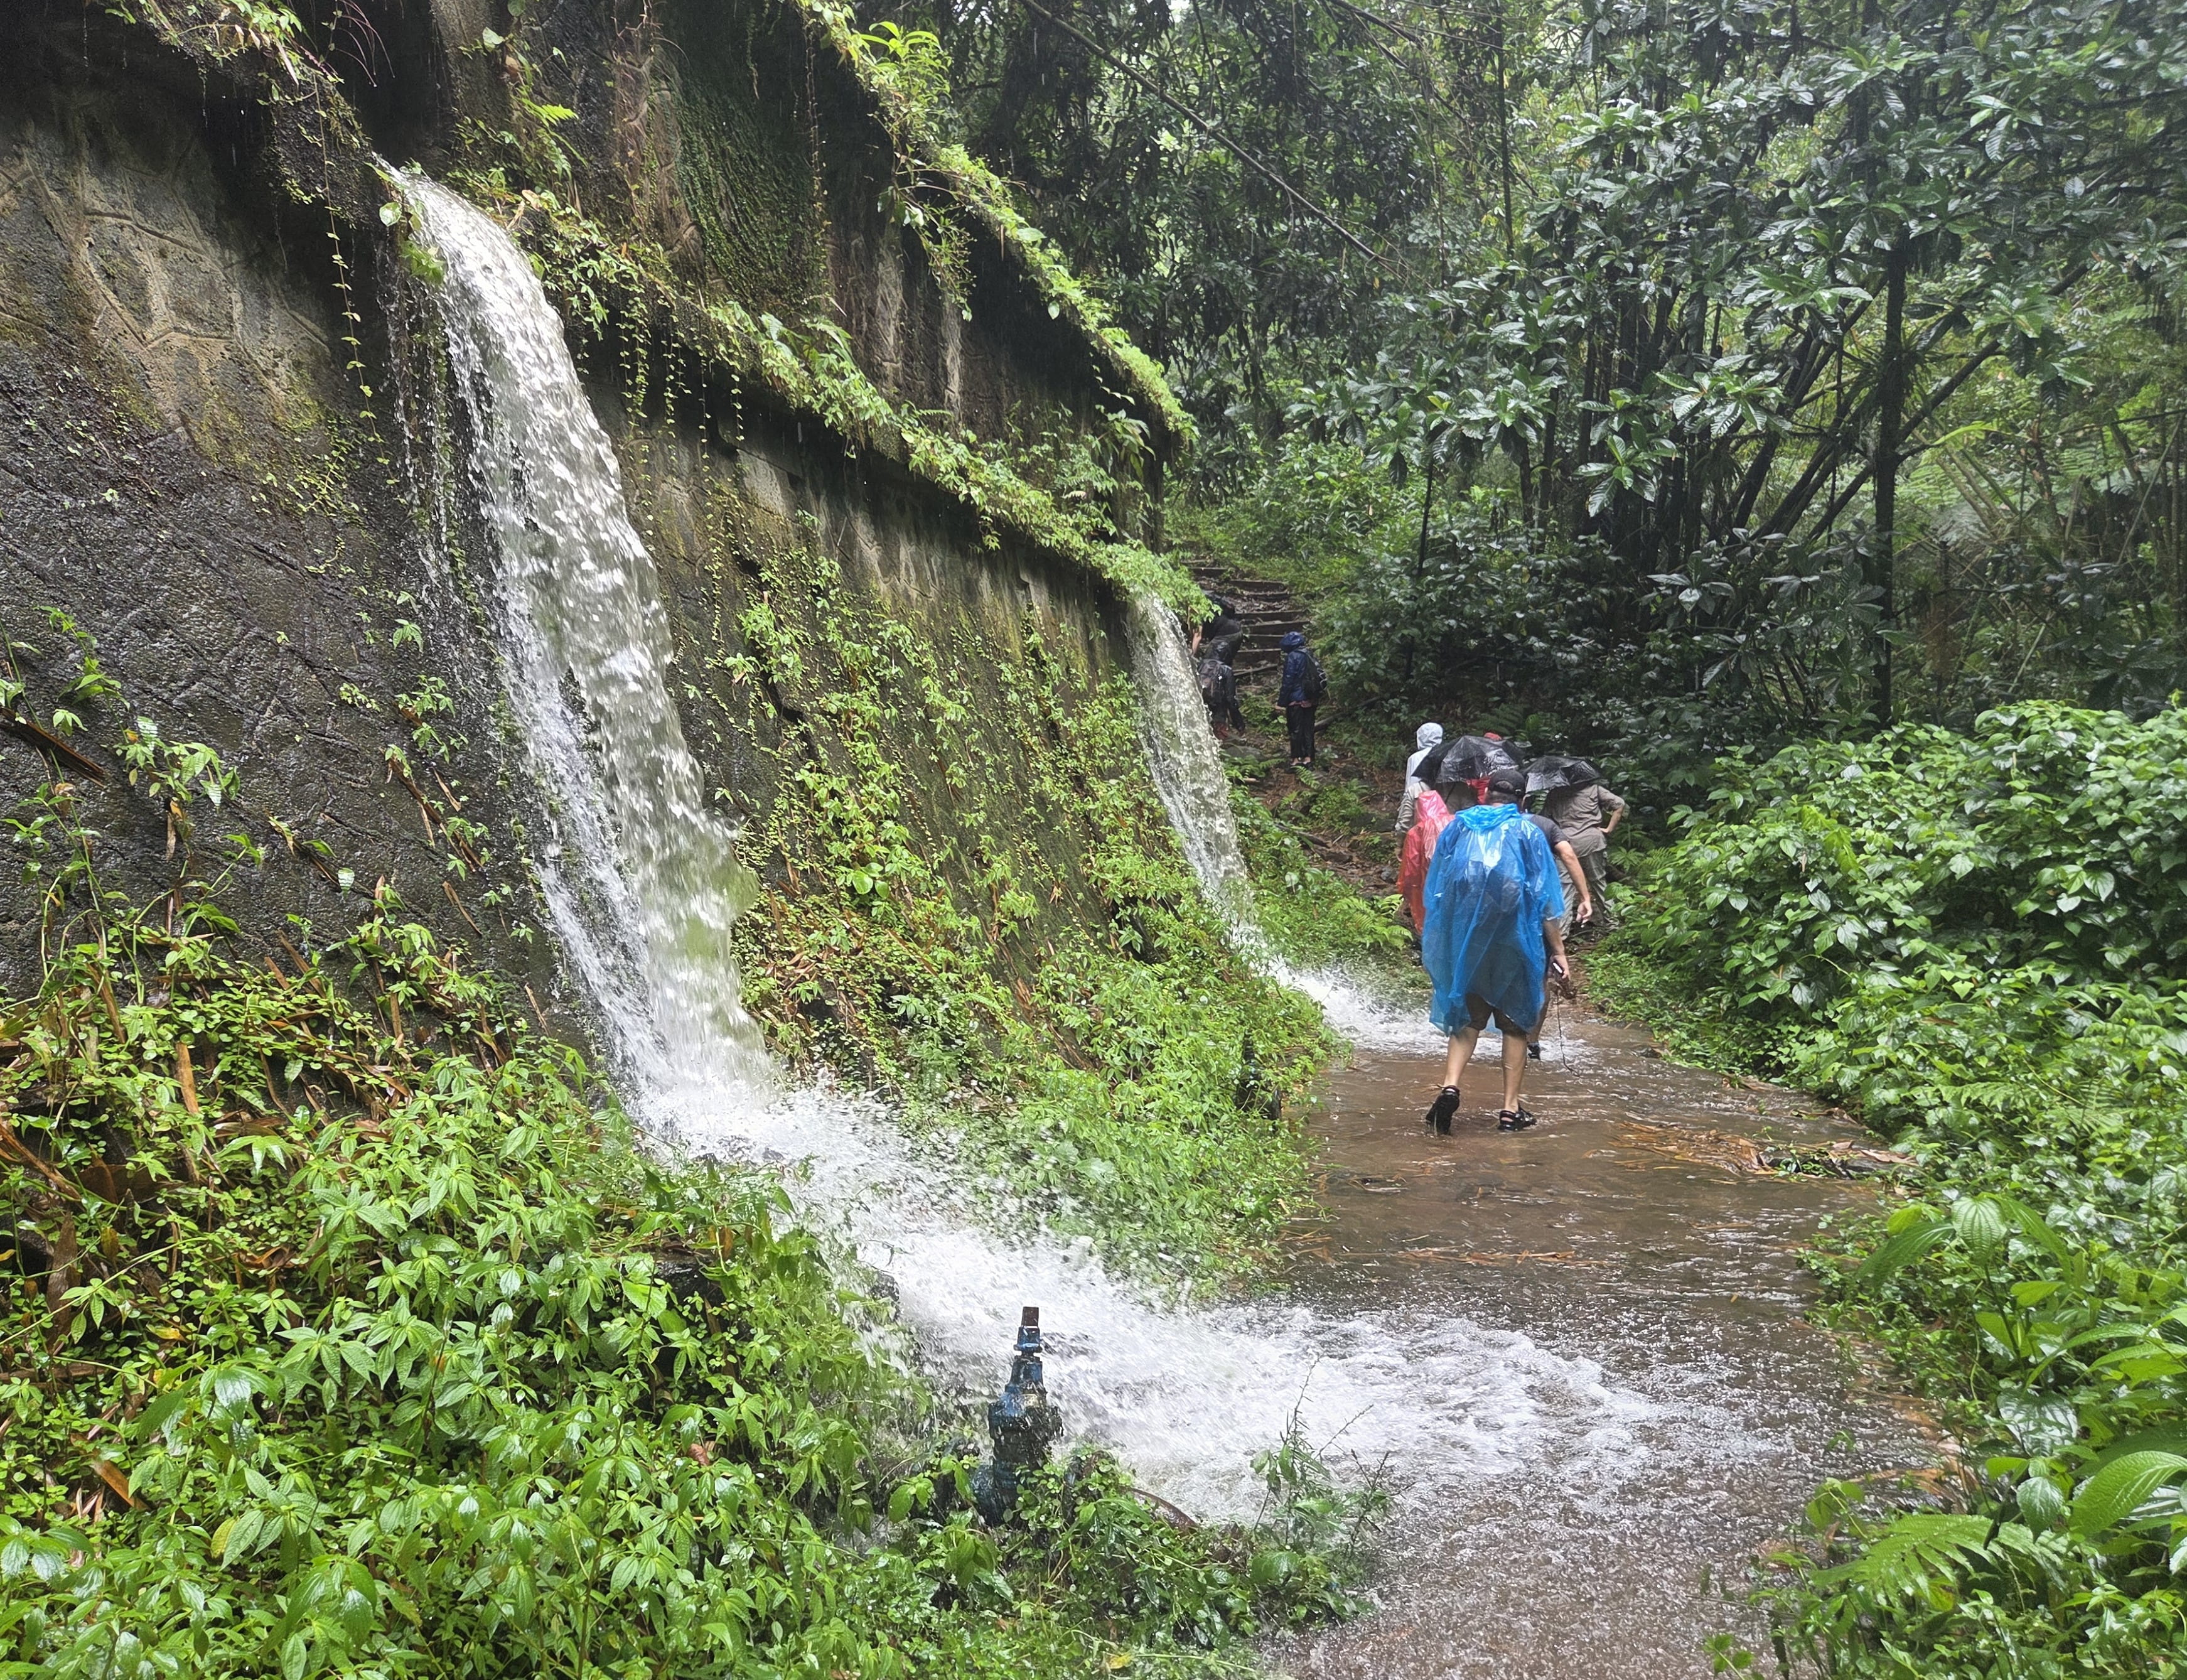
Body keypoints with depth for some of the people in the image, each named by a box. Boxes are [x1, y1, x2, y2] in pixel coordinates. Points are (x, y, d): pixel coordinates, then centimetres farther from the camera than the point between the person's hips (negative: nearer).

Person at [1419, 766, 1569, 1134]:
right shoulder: (1527, 833, -3)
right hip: (1516, 941, -2)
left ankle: (1450, 1085, -11)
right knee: (1516, 1022, 9)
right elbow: (1544, 900, -5)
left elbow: (1436, 893, 9)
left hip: (1465, 942, 2)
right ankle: (1510, 1109, 11)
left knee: (1467, 1018, 11)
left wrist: (1436, 945, 19)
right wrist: (1557, 951, 1)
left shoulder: (1458, 827, 5)